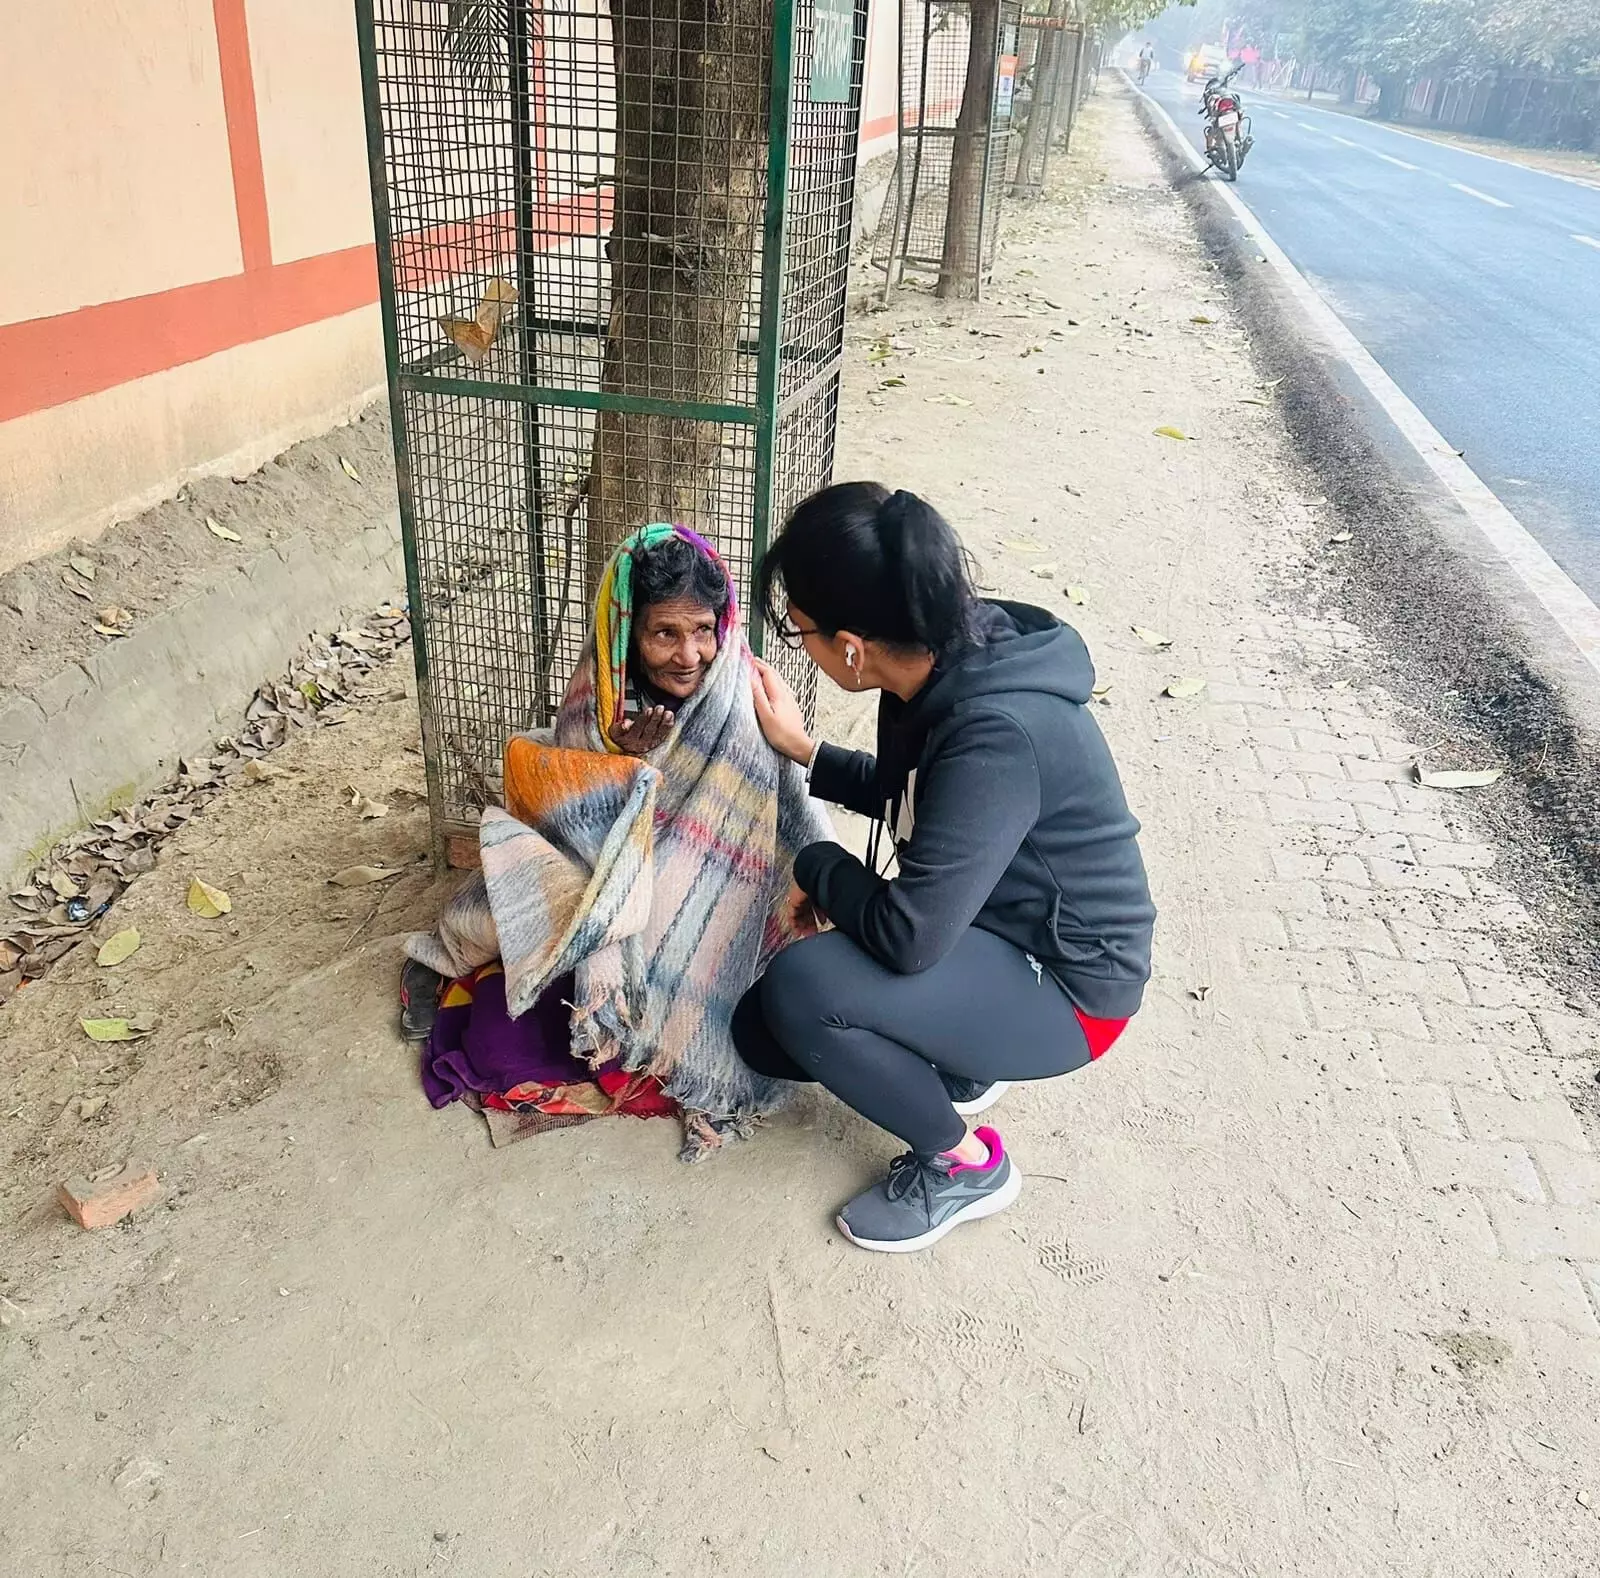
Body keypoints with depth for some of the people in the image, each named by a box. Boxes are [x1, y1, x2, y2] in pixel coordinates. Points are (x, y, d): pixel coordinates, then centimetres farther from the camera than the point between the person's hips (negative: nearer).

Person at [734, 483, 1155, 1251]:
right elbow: (904, 795, 12)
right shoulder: (951, 659, -7)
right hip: (996, 927, 8)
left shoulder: (995, 738, -34)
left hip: (1063, 987, -8)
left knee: (800, 986, -27)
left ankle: (966, 1165, -3)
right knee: (761, 1031, 1)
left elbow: (907, 937, -31)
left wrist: (816, 866, -13)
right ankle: (956, 1061, 18)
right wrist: (801, 748, 3)